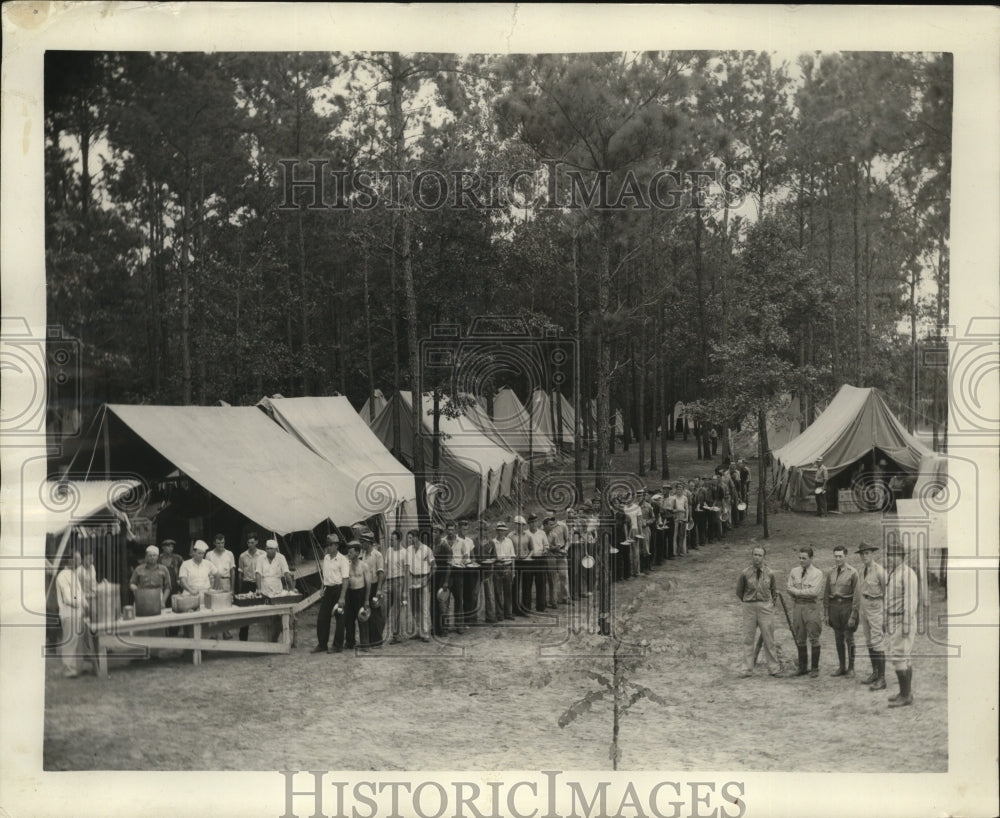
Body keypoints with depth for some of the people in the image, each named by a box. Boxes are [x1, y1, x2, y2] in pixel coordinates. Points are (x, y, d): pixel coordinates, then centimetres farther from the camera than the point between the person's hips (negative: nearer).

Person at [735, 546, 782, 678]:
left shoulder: (769, 573, 0)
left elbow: (773, 590, 15)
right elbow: (739, 592, 10)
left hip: (765, 607, 0)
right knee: (748, 639, 3)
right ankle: (747, 669, 8)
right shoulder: (745, 573, -2)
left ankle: (773, 668, 9)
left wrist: (769, 604, 12)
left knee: (769, 639, 2)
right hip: (749, 608, 0)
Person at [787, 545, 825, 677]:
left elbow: (814, 591, -13)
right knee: (800, 639, 8)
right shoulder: (794, 571, 12)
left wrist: (798, 592, -8)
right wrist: (805, 592, -7)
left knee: (813, 639, -4)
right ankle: (803, 667, 15)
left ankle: (815, 668, 3)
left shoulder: (817, 573, -2)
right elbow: (789, 588, 4)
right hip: (797, 606, 4)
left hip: (811, 607, -4)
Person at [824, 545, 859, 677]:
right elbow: (826, 594, 11)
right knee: (838, 638, 10)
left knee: (849, 638, 1)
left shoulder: (852, 572, -8)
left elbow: (856, 595, -9)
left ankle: (851, 668, 11)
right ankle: (842, 667, 19)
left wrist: (853, 615, -12)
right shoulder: (830, 572, 7)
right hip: (834, 606, 5)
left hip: (847, 606, -5)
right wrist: (826, 613, 8)